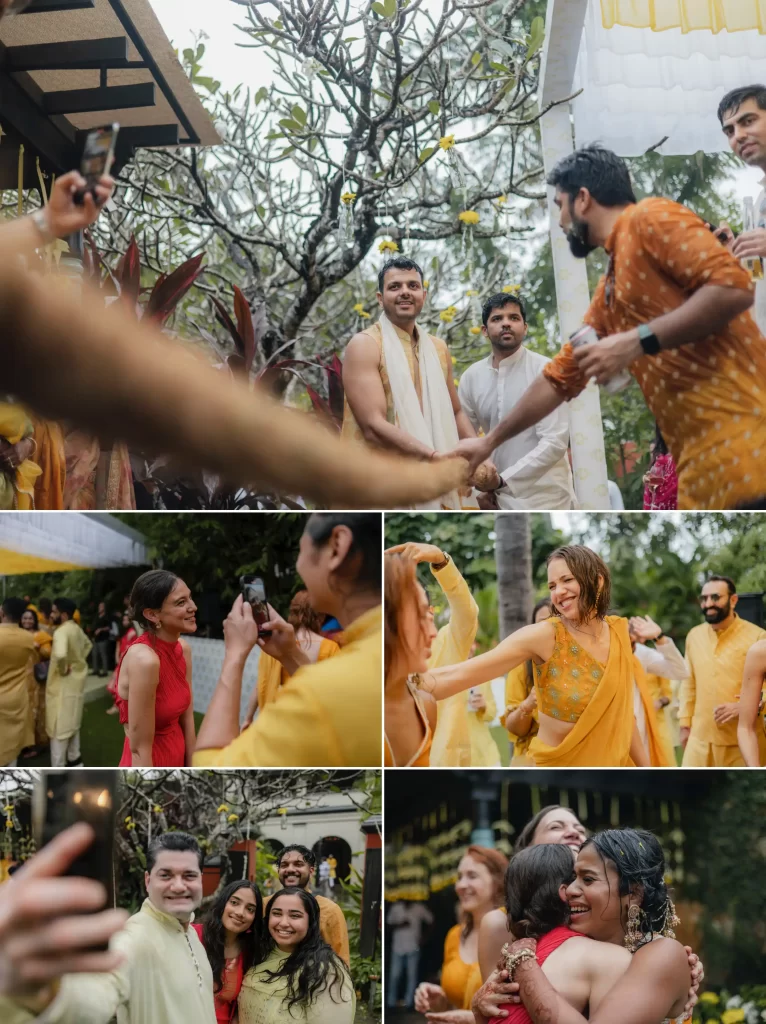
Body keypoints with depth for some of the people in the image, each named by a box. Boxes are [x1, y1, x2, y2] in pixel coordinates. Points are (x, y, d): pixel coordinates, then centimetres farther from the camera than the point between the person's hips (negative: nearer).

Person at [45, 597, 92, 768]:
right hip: (76, 680, 9)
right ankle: (74, 759, 31)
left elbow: (60, 655, -42)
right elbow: (88, 644, 27)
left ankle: (57, 771, 3)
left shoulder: (61, 632, -23)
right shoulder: (77, 629, 6)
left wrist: (63, 669, -24)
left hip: (63, 684, -9)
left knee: (59, 728, -2)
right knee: (72, 723, 21)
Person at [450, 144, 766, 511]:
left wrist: (638, 341, -14)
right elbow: (559, 378, 31)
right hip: (700, 460, 9)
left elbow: (733, 287, -13)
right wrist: (490, 440, 35)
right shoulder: (606, 295, 23)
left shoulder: (650, 219, -1)